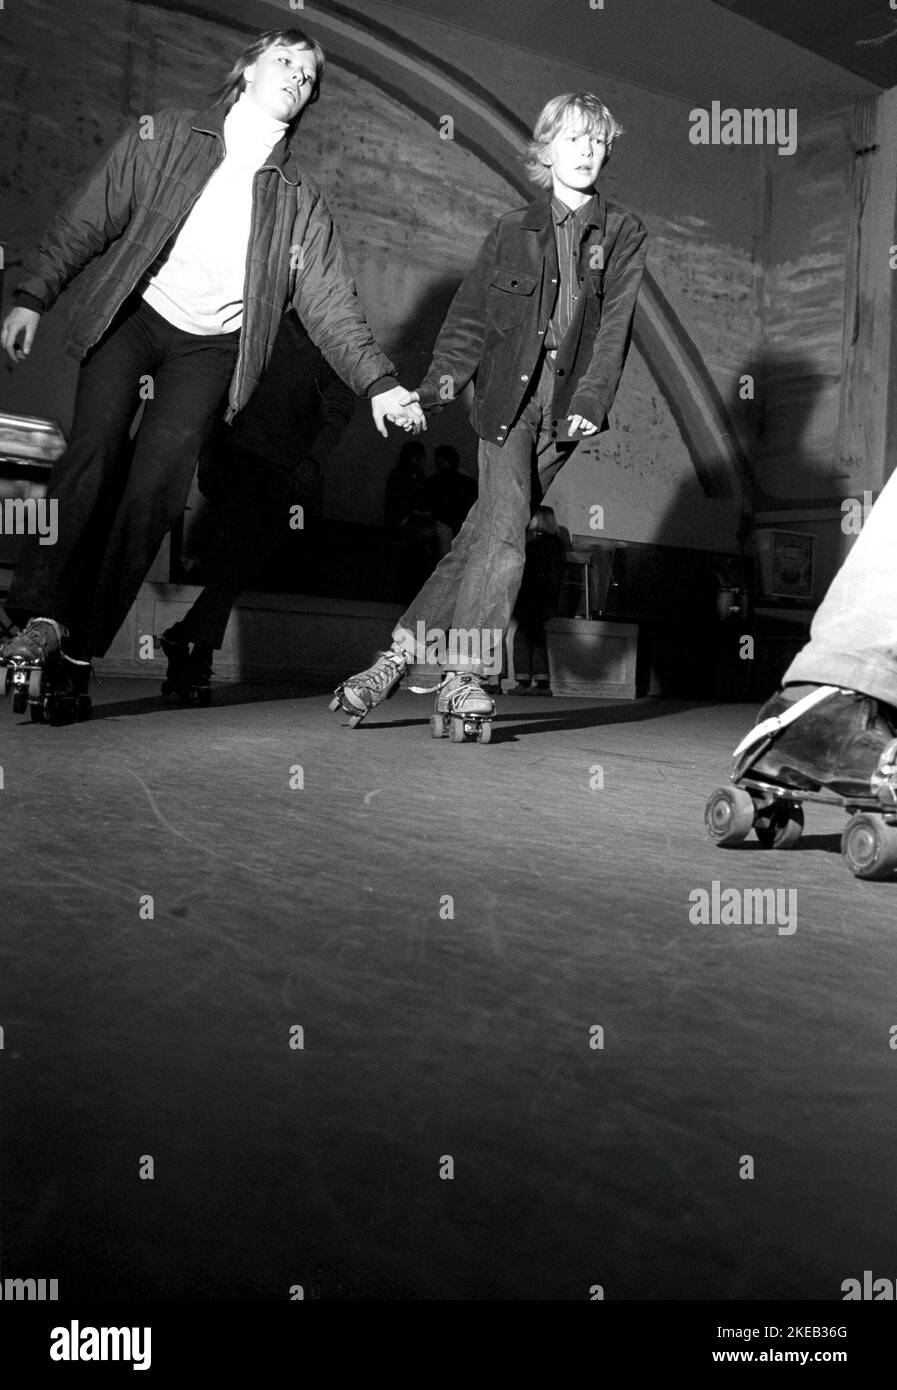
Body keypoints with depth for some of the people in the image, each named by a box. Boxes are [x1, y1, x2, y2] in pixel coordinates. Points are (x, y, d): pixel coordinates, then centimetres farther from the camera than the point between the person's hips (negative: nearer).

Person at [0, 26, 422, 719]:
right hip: (132, 317, 0)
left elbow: (330, 300, 2)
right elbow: (88, 221, 1)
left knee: (154, 488, -15)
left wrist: (379, 381, -9)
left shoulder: (300, 200, 7)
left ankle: (79, 651, -13)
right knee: (97, 447, -22)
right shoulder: (165, 137, 4)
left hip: (209, 347, 0)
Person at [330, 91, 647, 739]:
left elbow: (615, 324, 0)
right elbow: (471, 317, 7)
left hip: (565, 407, 1)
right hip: (509, 397, 0)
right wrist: (439, 381, -9)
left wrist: (591, 401, -14)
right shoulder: (513, 230, 12)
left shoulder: (623, 233, 10)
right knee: (504, 530, -16)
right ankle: (463, 677, -10)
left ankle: (401, 654, 4)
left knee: (482, 536, -3)